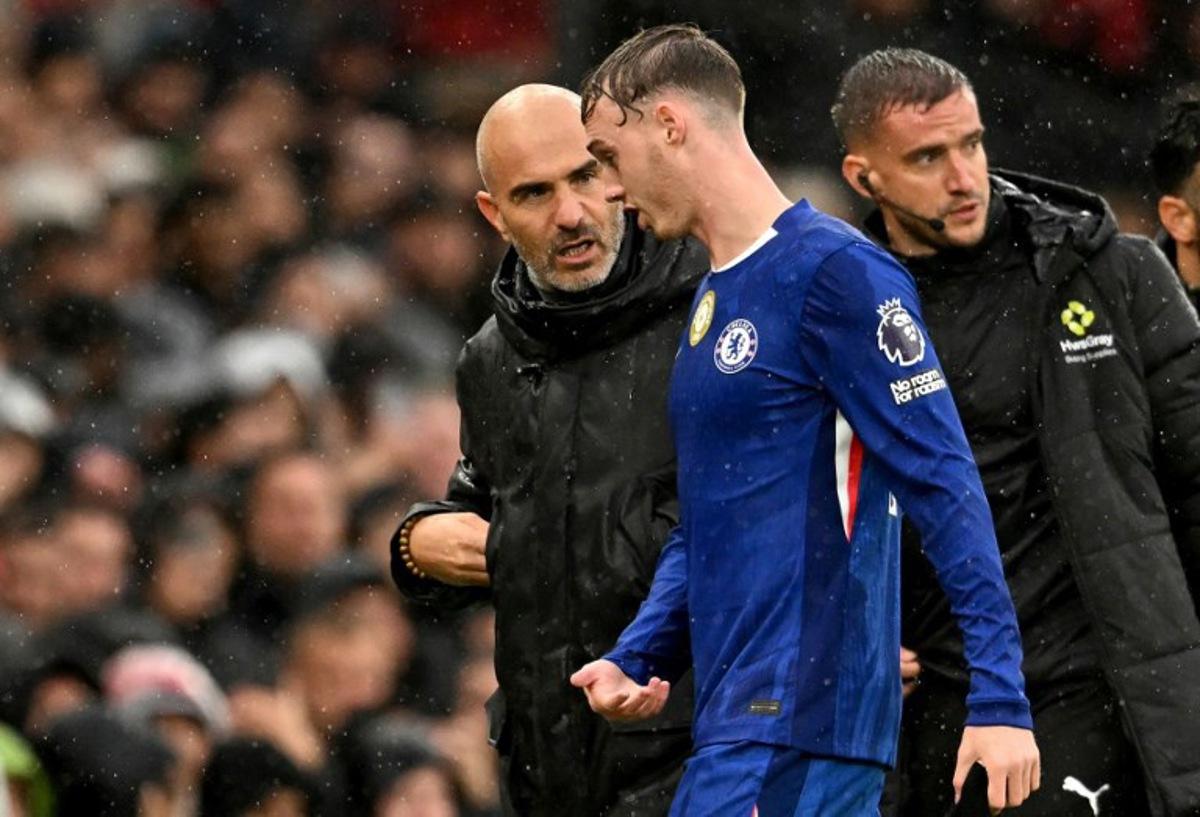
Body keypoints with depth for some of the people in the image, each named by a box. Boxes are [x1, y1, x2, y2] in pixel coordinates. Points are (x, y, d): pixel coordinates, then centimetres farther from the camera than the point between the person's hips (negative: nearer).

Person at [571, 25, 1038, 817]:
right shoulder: (714, 301, 20)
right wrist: (635, 661, 11)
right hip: (737, 717, 9)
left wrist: (999, 699, -19)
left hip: (799, 725, -9)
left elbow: (946, 490, -14)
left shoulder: (833, 271, -9)